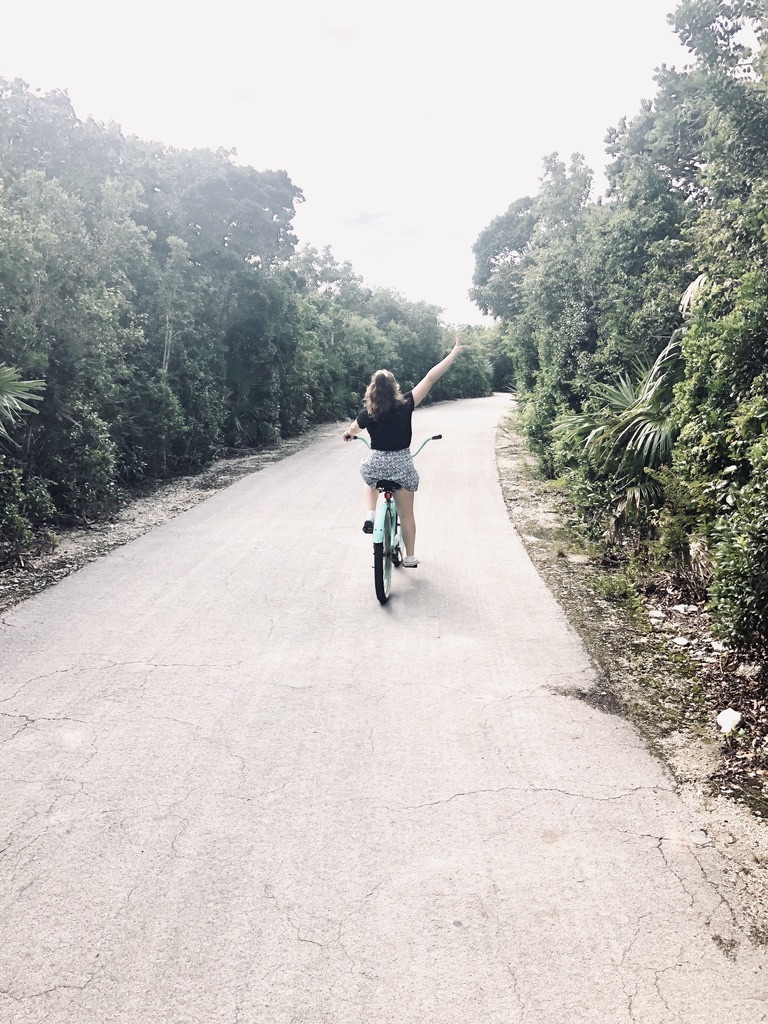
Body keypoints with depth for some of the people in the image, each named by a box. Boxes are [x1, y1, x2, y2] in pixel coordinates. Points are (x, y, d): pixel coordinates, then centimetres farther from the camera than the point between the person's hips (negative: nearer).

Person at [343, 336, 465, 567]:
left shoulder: (368, 413, -6)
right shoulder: (405, 405, -12)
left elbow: (353, 430, 17)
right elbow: (430, 378, -11)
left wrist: (347, 433, 42)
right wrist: (454, 352, -6)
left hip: (374, 466, 1)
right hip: (402, 466, -1)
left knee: (371, 482, 38)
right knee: (406, 515, 16)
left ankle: (370, 517, 17)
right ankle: (410, 557, 24)